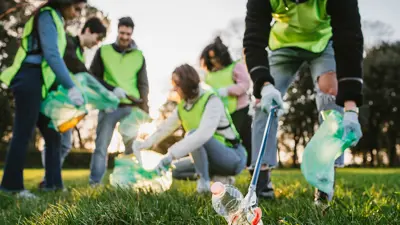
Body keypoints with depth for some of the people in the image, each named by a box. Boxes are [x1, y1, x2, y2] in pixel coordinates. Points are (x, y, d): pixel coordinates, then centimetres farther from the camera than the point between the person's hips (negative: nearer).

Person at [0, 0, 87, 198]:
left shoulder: (56, 20, 20)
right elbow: (51, 55, -20)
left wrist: (64, 87, 16)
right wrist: (70, 87, -23)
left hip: (39, 84, 10)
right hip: (30, 80, -10)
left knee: (52, 134, 8)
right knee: (23, 133, -7)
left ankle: (53, 182, 12)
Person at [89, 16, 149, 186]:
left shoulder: (139, 56, 10)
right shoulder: (103, 51, 6)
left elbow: (143, 84, 9)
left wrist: (144, 109, -4)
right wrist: (112, 89, -12)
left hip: (131, 108, 2)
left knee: (133, 146, 3)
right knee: (101, 146, -1)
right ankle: (94, 183, 4)